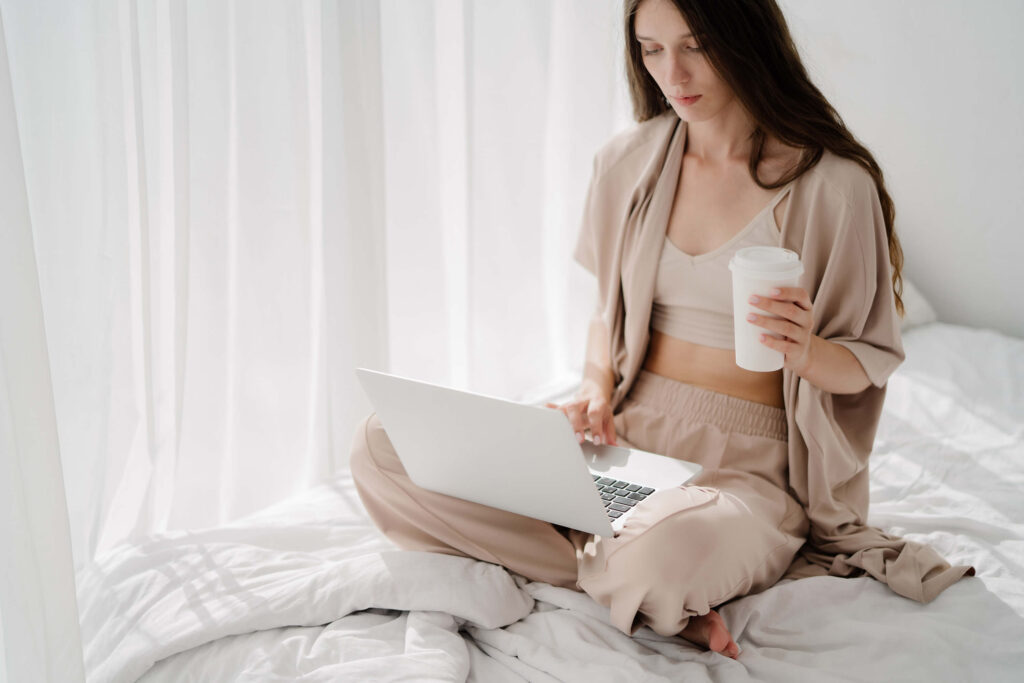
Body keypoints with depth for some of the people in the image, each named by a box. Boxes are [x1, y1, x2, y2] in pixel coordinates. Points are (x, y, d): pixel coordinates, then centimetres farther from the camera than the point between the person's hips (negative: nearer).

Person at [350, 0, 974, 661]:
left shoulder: (834, 184, -6)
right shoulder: (628, 162, 7)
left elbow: (870, 364, 0)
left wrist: (804, 349, -22)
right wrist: (597, 390, -3)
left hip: (749, 462, -5)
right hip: (627, 433, 6)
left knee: (664, 553, -43)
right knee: (382, 445, -14)